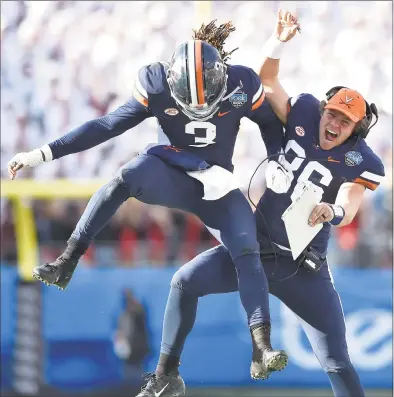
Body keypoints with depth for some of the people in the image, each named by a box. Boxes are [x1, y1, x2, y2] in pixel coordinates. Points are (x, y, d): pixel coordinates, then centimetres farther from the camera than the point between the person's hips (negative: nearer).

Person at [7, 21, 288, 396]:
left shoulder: (243, 85, -16)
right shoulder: (157, 86, -16)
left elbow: (273, 125, 2)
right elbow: (107, 126, -12)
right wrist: (44, 153, -17)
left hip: (215, 184, 1)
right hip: (169, 175, -1)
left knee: (247, 250, -23)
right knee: (127, 177, -36)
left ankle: (262, 348, -26)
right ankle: (66, 263, -36)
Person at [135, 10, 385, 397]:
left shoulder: (362, 164, -13)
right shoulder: (303, 114, -4)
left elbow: (346, 212, -24)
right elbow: (267, 81, -7)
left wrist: (331, 212, -49)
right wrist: (279, 42, -26)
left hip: (303, 268, -3)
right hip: (256, 247, 3)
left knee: (336, 361, -6)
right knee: (186, 281, -10)